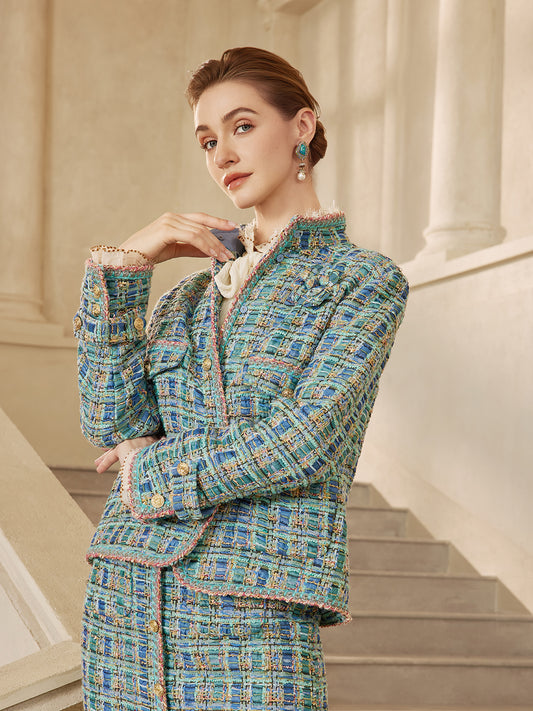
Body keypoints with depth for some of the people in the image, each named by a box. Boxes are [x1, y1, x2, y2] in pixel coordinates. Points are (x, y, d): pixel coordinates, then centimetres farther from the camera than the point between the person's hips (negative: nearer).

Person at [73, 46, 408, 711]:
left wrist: (155, 472, -3)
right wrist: (124, 264, -2)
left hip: (254, 617, -4)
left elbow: (305, 440, -12)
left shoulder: (366, 280, 0)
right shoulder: (191, 291, 15)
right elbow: (111, 422, 1)